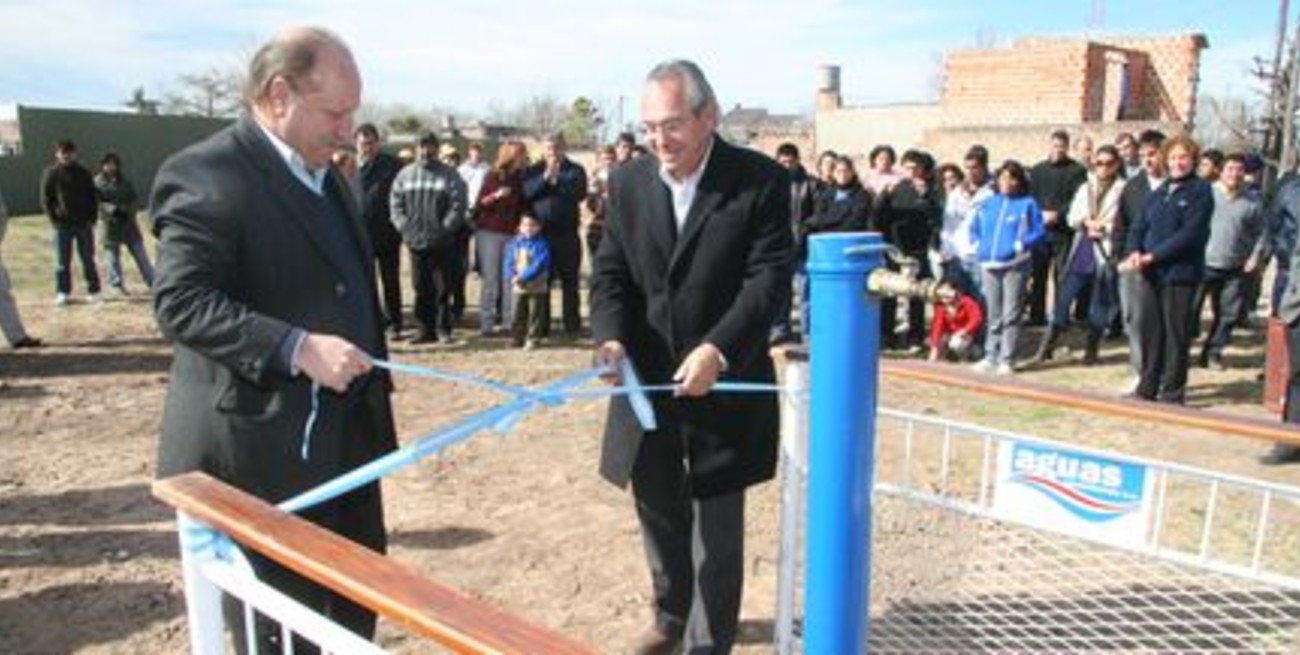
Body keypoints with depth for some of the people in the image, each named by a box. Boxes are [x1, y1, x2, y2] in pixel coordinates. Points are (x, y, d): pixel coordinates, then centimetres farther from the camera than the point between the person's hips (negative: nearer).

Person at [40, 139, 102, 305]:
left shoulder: (83, 173, 8)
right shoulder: (51, 173, 2)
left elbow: (93, 197, 10)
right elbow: (45, 199, 3)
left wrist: (91, 219, 0)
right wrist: (54, 220, -6)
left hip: (84, 224, 1)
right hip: (62, 225, -1)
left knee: (88, 259, 6)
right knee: (62, 261, 4)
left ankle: (94, 291, 11)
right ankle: (62, 293, 11)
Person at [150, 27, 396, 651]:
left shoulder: (324, 174, 14)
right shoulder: (204, 173, -14)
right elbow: (180, 302, -21)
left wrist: (371, 393, 18)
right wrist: (297, 348, -31)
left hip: (344, 435, 9)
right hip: (260, 448, -8)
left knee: (355, 605, 20)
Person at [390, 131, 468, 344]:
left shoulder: (449, 175, 0)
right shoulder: (405, 175, 10)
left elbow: (457, 206, -7)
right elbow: (395, 204, 8)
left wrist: (445, 228, -15)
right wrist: (404, 226, -4)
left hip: (443, 244, -3)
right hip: (415, 242, 3)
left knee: (443, 287, 2)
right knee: (422, 288, 8)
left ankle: (443, 327, 13)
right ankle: (426, 329, 16)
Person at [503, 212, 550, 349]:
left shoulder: (541, 245, -10)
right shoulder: (514, 243, 6)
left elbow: (539, 265, -19)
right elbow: (508, 263, 4)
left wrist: (524, 277, -24)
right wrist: (513, 277, -13)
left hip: (536, 288, -4)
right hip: (518, 288, 5)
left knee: (535, 314, 2)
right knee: (517, 314, 10)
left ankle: (533, 339, 10)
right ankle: (517, 339, 21)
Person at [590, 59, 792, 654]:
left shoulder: (760, 180, -10)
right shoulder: (627, 183, 2)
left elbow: (769, 279, -15)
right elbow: (610, 272, 2)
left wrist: (716, 350, -27)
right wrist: (612, 338, -17)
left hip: (725, 383, -4)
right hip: (646, 381, 4)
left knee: (717, 526, 10)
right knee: (659, 514, 20)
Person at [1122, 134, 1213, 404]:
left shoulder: (1200, 192, -4)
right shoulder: (1159, 192, 16)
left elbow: (1190, 234, -14)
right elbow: (1140, 226, 12)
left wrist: (1152, 255, -17)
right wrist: (1135, 252, -8)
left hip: (1180, 273, -6)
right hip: (1149, 273, 6)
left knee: (1176, 334, 1)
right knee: (1149, 330, 9)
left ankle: (1173, 392, 11)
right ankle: (1147, 387, 20)